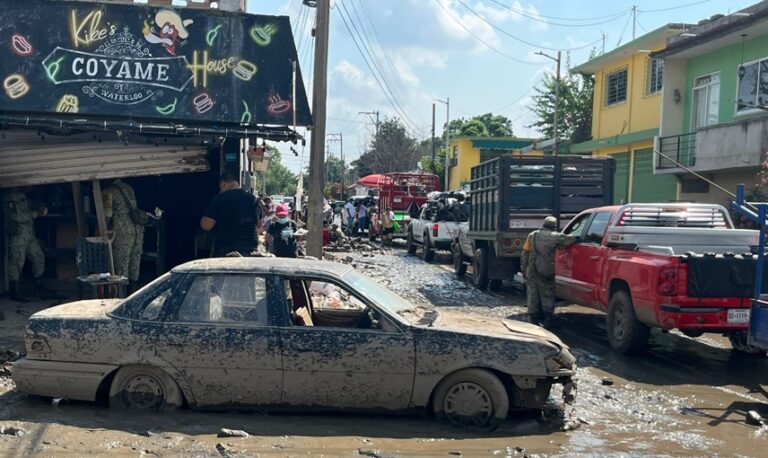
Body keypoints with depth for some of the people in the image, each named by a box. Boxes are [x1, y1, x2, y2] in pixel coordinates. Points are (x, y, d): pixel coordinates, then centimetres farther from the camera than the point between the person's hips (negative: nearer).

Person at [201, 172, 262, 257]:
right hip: (251, 249, 5)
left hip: (225, 250, -5)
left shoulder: (220, 198, -9)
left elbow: (206, 225, -11)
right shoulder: (253, 199, 8)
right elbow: (259, 225, 19)